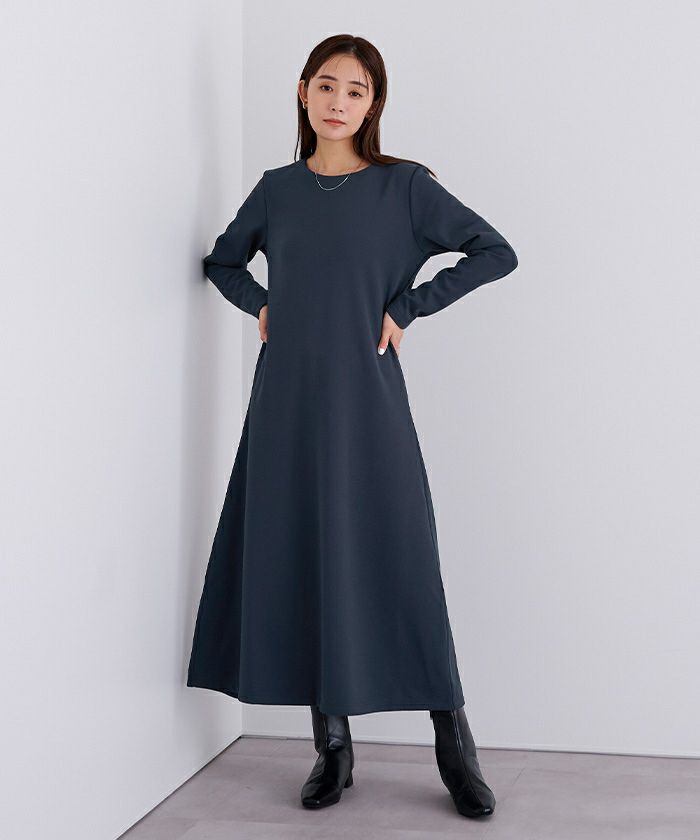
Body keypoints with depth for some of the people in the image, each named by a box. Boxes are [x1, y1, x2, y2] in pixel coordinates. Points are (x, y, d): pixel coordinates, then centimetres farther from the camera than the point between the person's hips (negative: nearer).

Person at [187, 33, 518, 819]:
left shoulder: (404, 186, 0)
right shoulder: (276, 190, 9)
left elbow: (495, 252, -3)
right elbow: (222, 261, 25)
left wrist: (405, 308, -7)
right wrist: (261, 305, 6)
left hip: (365, 401, -3)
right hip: (288, 402, 3)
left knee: (399, 562, -4)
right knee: (299, 562, 4)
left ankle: (454, 745, 7)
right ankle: (332, 746, 15)